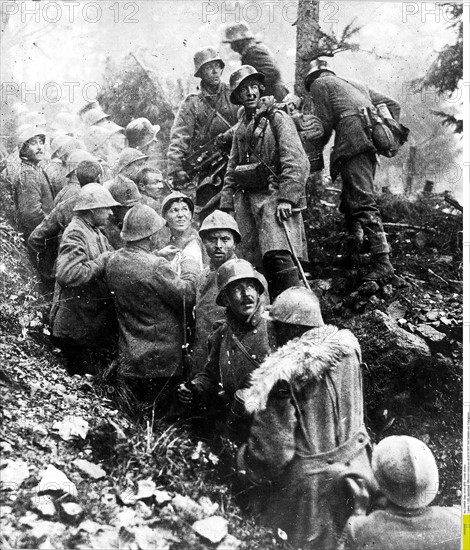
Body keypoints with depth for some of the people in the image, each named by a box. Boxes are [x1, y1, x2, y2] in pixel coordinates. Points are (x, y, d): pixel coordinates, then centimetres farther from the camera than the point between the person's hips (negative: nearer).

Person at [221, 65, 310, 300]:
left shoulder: (277, 118, 1)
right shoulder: (240, 128, 21)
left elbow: (295, 160, -9)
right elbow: (231, 170, 24)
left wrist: (286, 198, -19)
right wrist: (227, 206, 15)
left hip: (273, 194, -6)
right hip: (246, 198, 6)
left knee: (279, 255, -20)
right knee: (249, 261, 1)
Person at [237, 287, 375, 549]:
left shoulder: (282, 378, -27)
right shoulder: (347, 348, -9)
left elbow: (272, 448, -20)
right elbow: (355, 410, 4)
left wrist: (249, 465, -1)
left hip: (309, 480, -5)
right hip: (355, 467, 6)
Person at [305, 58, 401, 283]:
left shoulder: (319, 83, 14)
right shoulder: (356, 85, 34)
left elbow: (325, 122, 2)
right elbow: (392, 105, 28)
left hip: (352, 139, -8)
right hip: (372, 137, 8)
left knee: (362, 201, -14)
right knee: (349, 199, 19)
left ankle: (383, 263, -21)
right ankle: (353, 250, 19)